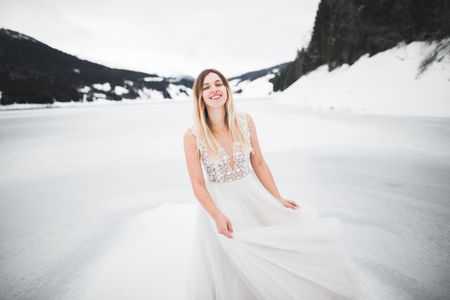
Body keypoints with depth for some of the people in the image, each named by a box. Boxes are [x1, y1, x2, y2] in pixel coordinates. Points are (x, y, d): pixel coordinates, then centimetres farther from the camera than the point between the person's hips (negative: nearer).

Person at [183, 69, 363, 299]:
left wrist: (278, 199, -1)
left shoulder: (244, 121, -8)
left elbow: (259, 163, -1)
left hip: (252, 196, 3)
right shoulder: (192, 136, -16)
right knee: (228, 269, 11)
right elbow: (198, 184, -11)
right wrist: (218, 216, -22)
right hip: (217, 202, -2)